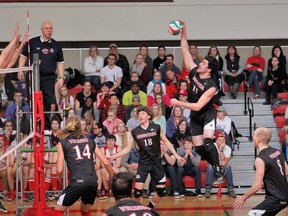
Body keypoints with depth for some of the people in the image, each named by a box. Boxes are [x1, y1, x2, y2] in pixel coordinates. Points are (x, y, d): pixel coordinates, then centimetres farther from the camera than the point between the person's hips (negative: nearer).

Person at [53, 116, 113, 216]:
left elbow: (60, 169, 1)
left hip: (78, 182, -5)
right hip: (93, 182, 5)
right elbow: (106, 163, 13)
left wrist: (59, 177, 23)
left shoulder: (63, 143, 6)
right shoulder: (89, 141, 16)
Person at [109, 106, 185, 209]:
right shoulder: (135, 132, -1)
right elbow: (128, 148, 5)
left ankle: (149, 208, 25)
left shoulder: (156, 128, -3)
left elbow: (166, 142, 6)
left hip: (156, 162, 1)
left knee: (162, 190, 3)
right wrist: (114, 156, -5)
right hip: (143, 164, -1)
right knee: (138, 191, -12)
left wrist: (176, 156, 3)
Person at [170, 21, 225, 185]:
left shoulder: (211, 87, -25)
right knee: (199, 148, 4)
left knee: (207, 142, -28)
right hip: (195, 116, 7)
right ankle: (217, 167, 20)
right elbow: (185, 50, -4)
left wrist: (178, 103, -24)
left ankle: (218, 170, -18)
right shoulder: (194, 71, -8)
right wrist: (184, 32, -10)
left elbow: (197, 106, -27)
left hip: (208, 114, -7)